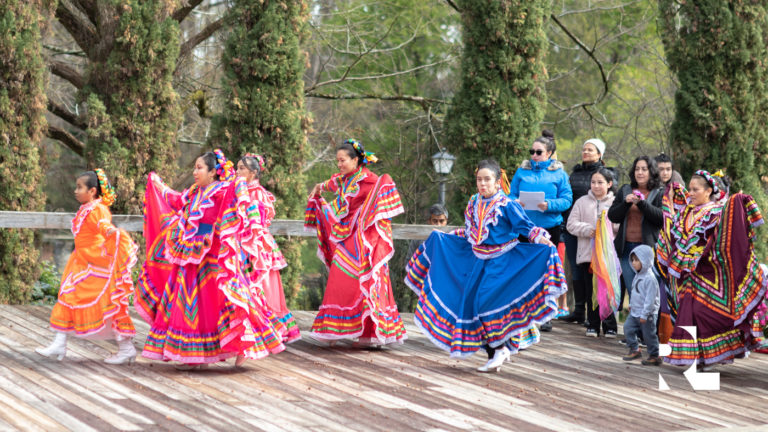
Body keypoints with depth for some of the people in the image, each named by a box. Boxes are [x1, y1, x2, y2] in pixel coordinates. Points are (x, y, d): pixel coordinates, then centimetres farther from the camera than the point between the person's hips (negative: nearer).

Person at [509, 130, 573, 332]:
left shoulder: (558, 173, 3)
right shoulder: (522, 171, 8)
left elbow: (566, 200, -2)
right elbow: (511, 194, 11)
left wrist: (549, 205, -19)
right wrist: (515, 202, -11)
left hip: (549, 226, -1)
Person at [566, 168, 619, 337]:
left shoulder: (615, 202, 5)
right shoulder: (582, 202, 10)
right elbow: (571, 224, 3)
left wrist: (610, 224, -18)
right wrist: (588, 230, -11)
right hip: (587, 252, 2)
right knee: (590, 291, 6)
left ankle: (610, 326, 9)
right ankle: (593, 325, 14)